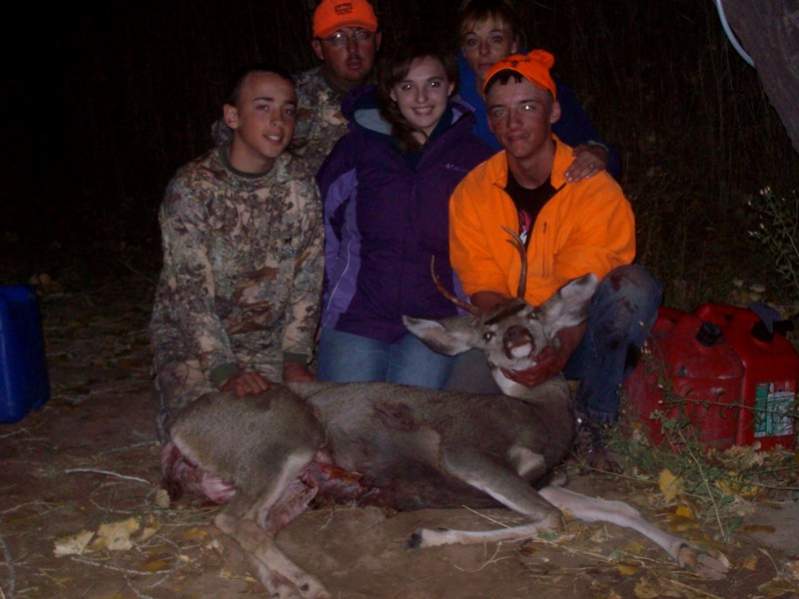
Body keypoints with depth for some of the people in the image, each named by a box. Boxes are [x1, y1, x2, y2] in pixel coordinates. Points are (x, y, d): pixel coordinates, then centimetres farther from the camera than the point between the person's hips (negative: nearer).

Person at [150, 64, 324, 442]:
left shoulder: (300, 184, -4)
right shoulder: (192, 187, -16)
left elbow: (307, 277, -2)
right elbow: (189, 290, -19)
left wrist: (295, 358, -8)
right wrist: (224, 372, -25)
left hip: (268, 342, 4)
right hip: (192, 341, -4)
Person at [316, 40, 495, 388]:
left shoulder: (475, 157, 9)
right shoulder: (358, 146, 8)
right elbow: (319, 219, 13)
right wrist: (334, 288, 9)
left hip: (435, 319, 0)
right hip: (355, 316, 1)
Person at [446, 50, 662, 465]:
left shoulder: (597, 190, -14)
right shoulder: (471, 194, -5)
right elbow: (484, 291, -7)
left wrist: (563, 348, -41)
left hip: (580, 339, -1)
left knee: (633, 286, -32)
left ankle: (591, 420, -16)